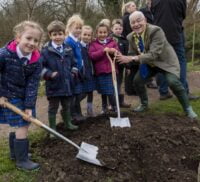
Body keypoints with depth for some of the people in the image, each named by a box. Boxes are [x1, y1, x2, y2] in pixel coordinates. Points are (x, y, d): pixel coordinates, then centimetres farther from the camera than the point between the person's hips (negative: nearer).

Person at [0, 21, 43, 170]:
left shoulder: (36, 61, -12)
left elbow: (32, 85, -13)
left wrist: (29, 106, -18)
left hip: (25, 97, 5)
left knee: (23, 124, 13)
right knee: (22, 126, -6)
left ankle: (15, 152, 35)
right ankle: (22, 159, 8)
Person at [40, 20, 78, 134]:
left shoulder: (68, 50, 7)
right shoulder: (46, 51, -10)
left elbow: (73, 63, 20)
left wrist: (73, 72, 5)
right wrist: (49, 74, -22)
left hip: (67, 85, 5)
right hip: (53, 86, -5)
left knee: (67, 106, 21)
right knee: (53, 108, 6)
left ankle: (68, 123, 40)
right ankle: (52, 129, 18)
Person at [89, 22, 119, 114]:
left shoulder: (112, 42, 8)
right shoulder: (93, 44, 3)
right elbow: (92, 56, -10)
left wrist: (114, 52, -13)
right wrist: (103, 51, -18)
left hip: (111, 70, 0)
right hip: (100, 71, 0)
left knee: (110, 92, -3)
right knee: (103, 92, 11)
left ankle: (114, 106, 18)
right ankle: (104, 107, 29)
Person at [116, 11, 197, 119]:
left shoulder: (156, 31, -31)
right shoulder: (131, 37, -9)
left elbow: (154, 54, -39)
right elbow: (133, 54, 2)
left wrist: (132, 58, -44)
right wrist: (126, 59, -23)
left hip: (165, 61, -6)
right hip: (148, 64, 6)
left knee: (173, 82, -25)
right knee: (137, 81, -2)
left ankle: (187, 108, -4)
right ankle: (144, 105, 25)